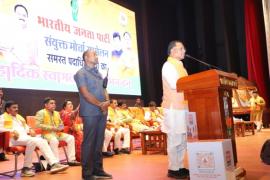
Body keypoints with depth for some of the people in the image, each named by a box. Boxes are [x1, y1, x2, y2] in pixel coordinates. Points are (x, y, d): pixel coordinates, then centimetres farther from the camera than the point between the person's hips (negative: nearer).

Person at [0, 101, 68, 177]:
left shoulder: (19, 117, 32)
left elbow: (26, 127, 31)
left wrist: (30, 130, 7)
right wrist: (12, 131, -20)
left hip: (25, 136, 7)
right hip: (14, 138, -7)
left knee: (42, 141, -18)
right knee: (32, 141, -35)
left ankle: (54, 164, -28)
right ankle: (26, 168, -29)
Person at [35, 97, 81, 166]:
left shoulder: (57, 113, 20)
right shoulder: (41, 113, -1)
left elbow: (61, 124, 25)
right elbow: (38, 125, -13)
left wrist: (61, 127, -1)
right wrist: (51, 128, -18)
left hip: (57, 133, 7)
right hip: (46, 133, -6)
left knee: (70, 138, -14)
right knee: (54, 140, -38)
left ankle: (71, 160, -14)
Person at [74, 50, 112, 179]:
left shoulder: (98, 73, 19)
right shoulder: (81, 73, -4)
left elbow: (104, 90, 15)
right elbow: (85, 93, -12)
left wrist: (107, 102, -6)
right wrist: (100, 105, -12)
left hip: (102, 112, 7)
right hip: (90, 112, -7)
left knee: (99, 141, 10)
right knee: (89, 142, -3)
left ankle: (98, 169, 20)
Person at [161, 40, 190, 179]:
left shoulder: (180, 66, 21)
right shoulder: (168, 65, -7)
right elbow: (175, 85, -18)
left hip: (183, 107, 9)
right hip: (174, 108, -9)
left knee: (183, 140, 11)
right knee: (174, 140, -4)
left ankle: (180, 167, 20)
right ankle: (173, 169, 6)